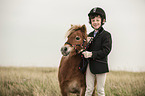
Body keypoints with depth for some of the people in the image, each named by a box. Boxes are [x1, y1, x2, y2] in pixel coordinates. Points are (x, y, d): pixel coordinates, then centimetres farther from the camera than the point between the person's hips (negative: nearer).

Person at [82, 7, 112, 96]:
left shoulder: (106, 35, -5)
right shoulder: (90, 35, 14)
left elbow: (106, 51, -14)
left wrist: (92, 54, -21)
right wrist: (84, 51, -6)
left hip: (100, 66, -5)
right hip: (89, 65, 5)